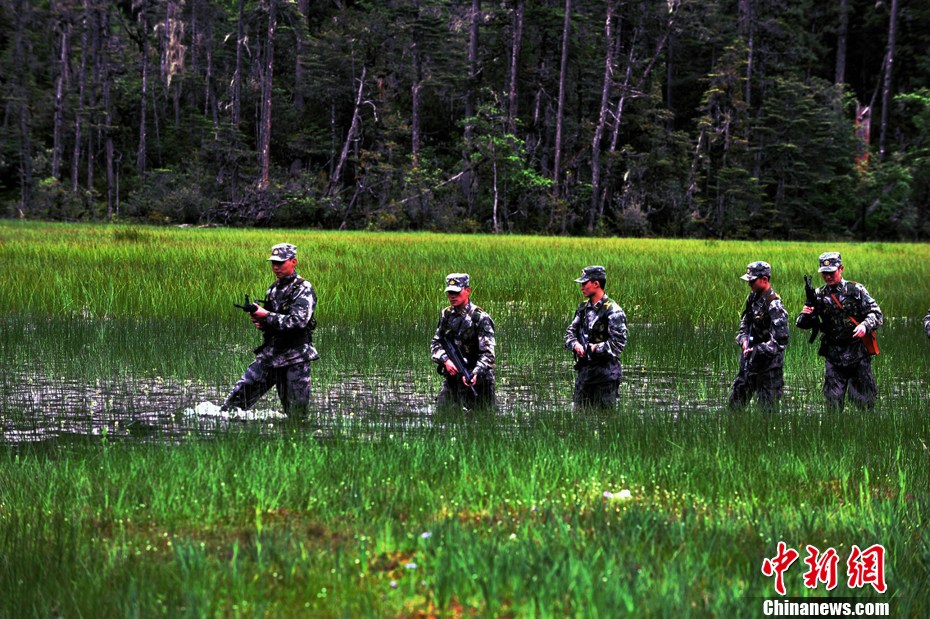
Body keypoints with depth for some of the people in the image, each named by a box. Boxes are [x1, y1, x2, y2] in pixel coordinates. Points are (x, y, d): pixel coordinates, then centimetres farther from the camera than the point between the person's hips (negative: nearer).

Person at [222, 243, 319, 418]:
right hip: (269, 354, 7)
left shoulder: (303, 290, -9)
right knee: (238, 396, -1)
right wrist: (261, 323, 1)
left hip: (295, 359, -7)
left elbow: (297, 322, -21)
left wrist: (266, 315, -18)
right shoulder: (273, 288, 14)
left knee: (297, 415, -2)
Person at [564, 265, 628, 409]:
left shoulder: (613, 311, -13)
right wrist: (575, 344, -8)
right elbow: (570, 332, 13)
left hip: (606, 374, -7)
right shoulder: (583, 307, 11)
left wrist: (594, 349, -17)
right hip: (584, 370, 7)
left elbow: (618, 343, -18)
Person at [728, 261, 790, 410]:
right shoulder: (753, 299, 5)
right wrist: (744, 341, -5)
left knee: (767, 409, -2)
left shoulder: (774, 307, -20)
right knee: (735, 402, 14)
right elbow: (744, 325, 16)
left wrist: (755, 350, -23)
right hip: (749, 364, 9)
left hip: (769, 369, -8)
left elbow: (780, 342, -23)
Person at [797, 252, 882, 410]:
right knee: (833, 398, 3)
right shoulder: (819, 295, 6)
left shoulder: (856, 290, -1)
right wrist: (805, 315, -16)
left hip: (858, 354, -2)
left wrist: (865, 325, -23)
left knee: (863, 398, 2)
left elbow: (876, 313, -3)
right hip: (833, 356, 2)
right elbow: (804, 324, 8)